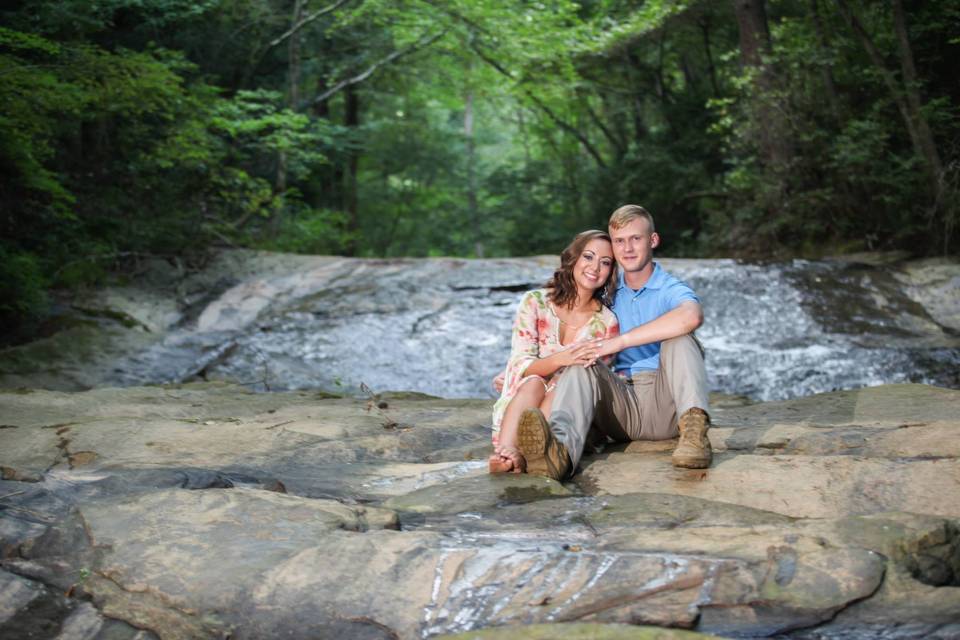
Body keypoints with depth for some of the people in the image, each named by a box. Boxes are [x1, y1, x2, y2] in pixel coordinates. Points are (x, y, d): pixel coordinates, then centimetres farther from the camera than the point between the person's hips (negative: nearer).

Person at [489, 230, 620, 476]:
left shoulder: (607, 322, 4)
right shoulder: (535, 302, 0)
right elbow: (521, 366, -9)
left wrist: (591, 362, -20)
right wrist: (561, 359, -28)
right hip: (518, 401, -1)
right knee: (533, 384, -32)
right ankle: (508, 448, -58)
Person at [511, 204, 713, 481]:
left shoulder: (672, 290, 1)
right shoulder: (608, 294, 18)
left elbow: (691, 316, -25)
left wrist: (620, 341, -25)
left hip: (664, 403, -3)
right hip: (621, 401, 3)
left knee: (678, 338, -25)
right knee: (579, 366, -24)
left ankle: (694, 431, -46)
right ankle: (560, 449, -56)